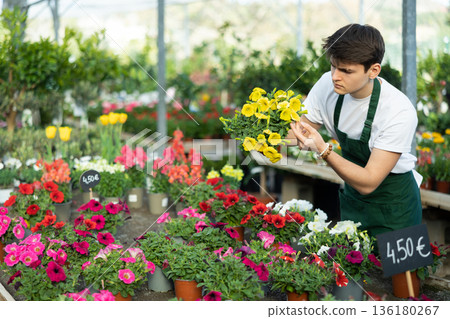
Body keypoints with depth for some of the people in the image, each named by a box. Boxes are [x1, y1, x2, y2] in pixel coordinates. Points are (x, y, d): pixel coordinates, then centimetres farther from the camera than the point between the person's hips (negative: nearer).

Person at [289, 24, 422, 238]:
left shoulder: (399, 112, -31)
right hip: (353, 197, 5)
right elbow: (300, 132, -4)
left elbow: (368, 183, -30)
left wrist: (323, 150, -41)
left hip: (393, 205, -5)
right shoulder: (328, 85, -15)